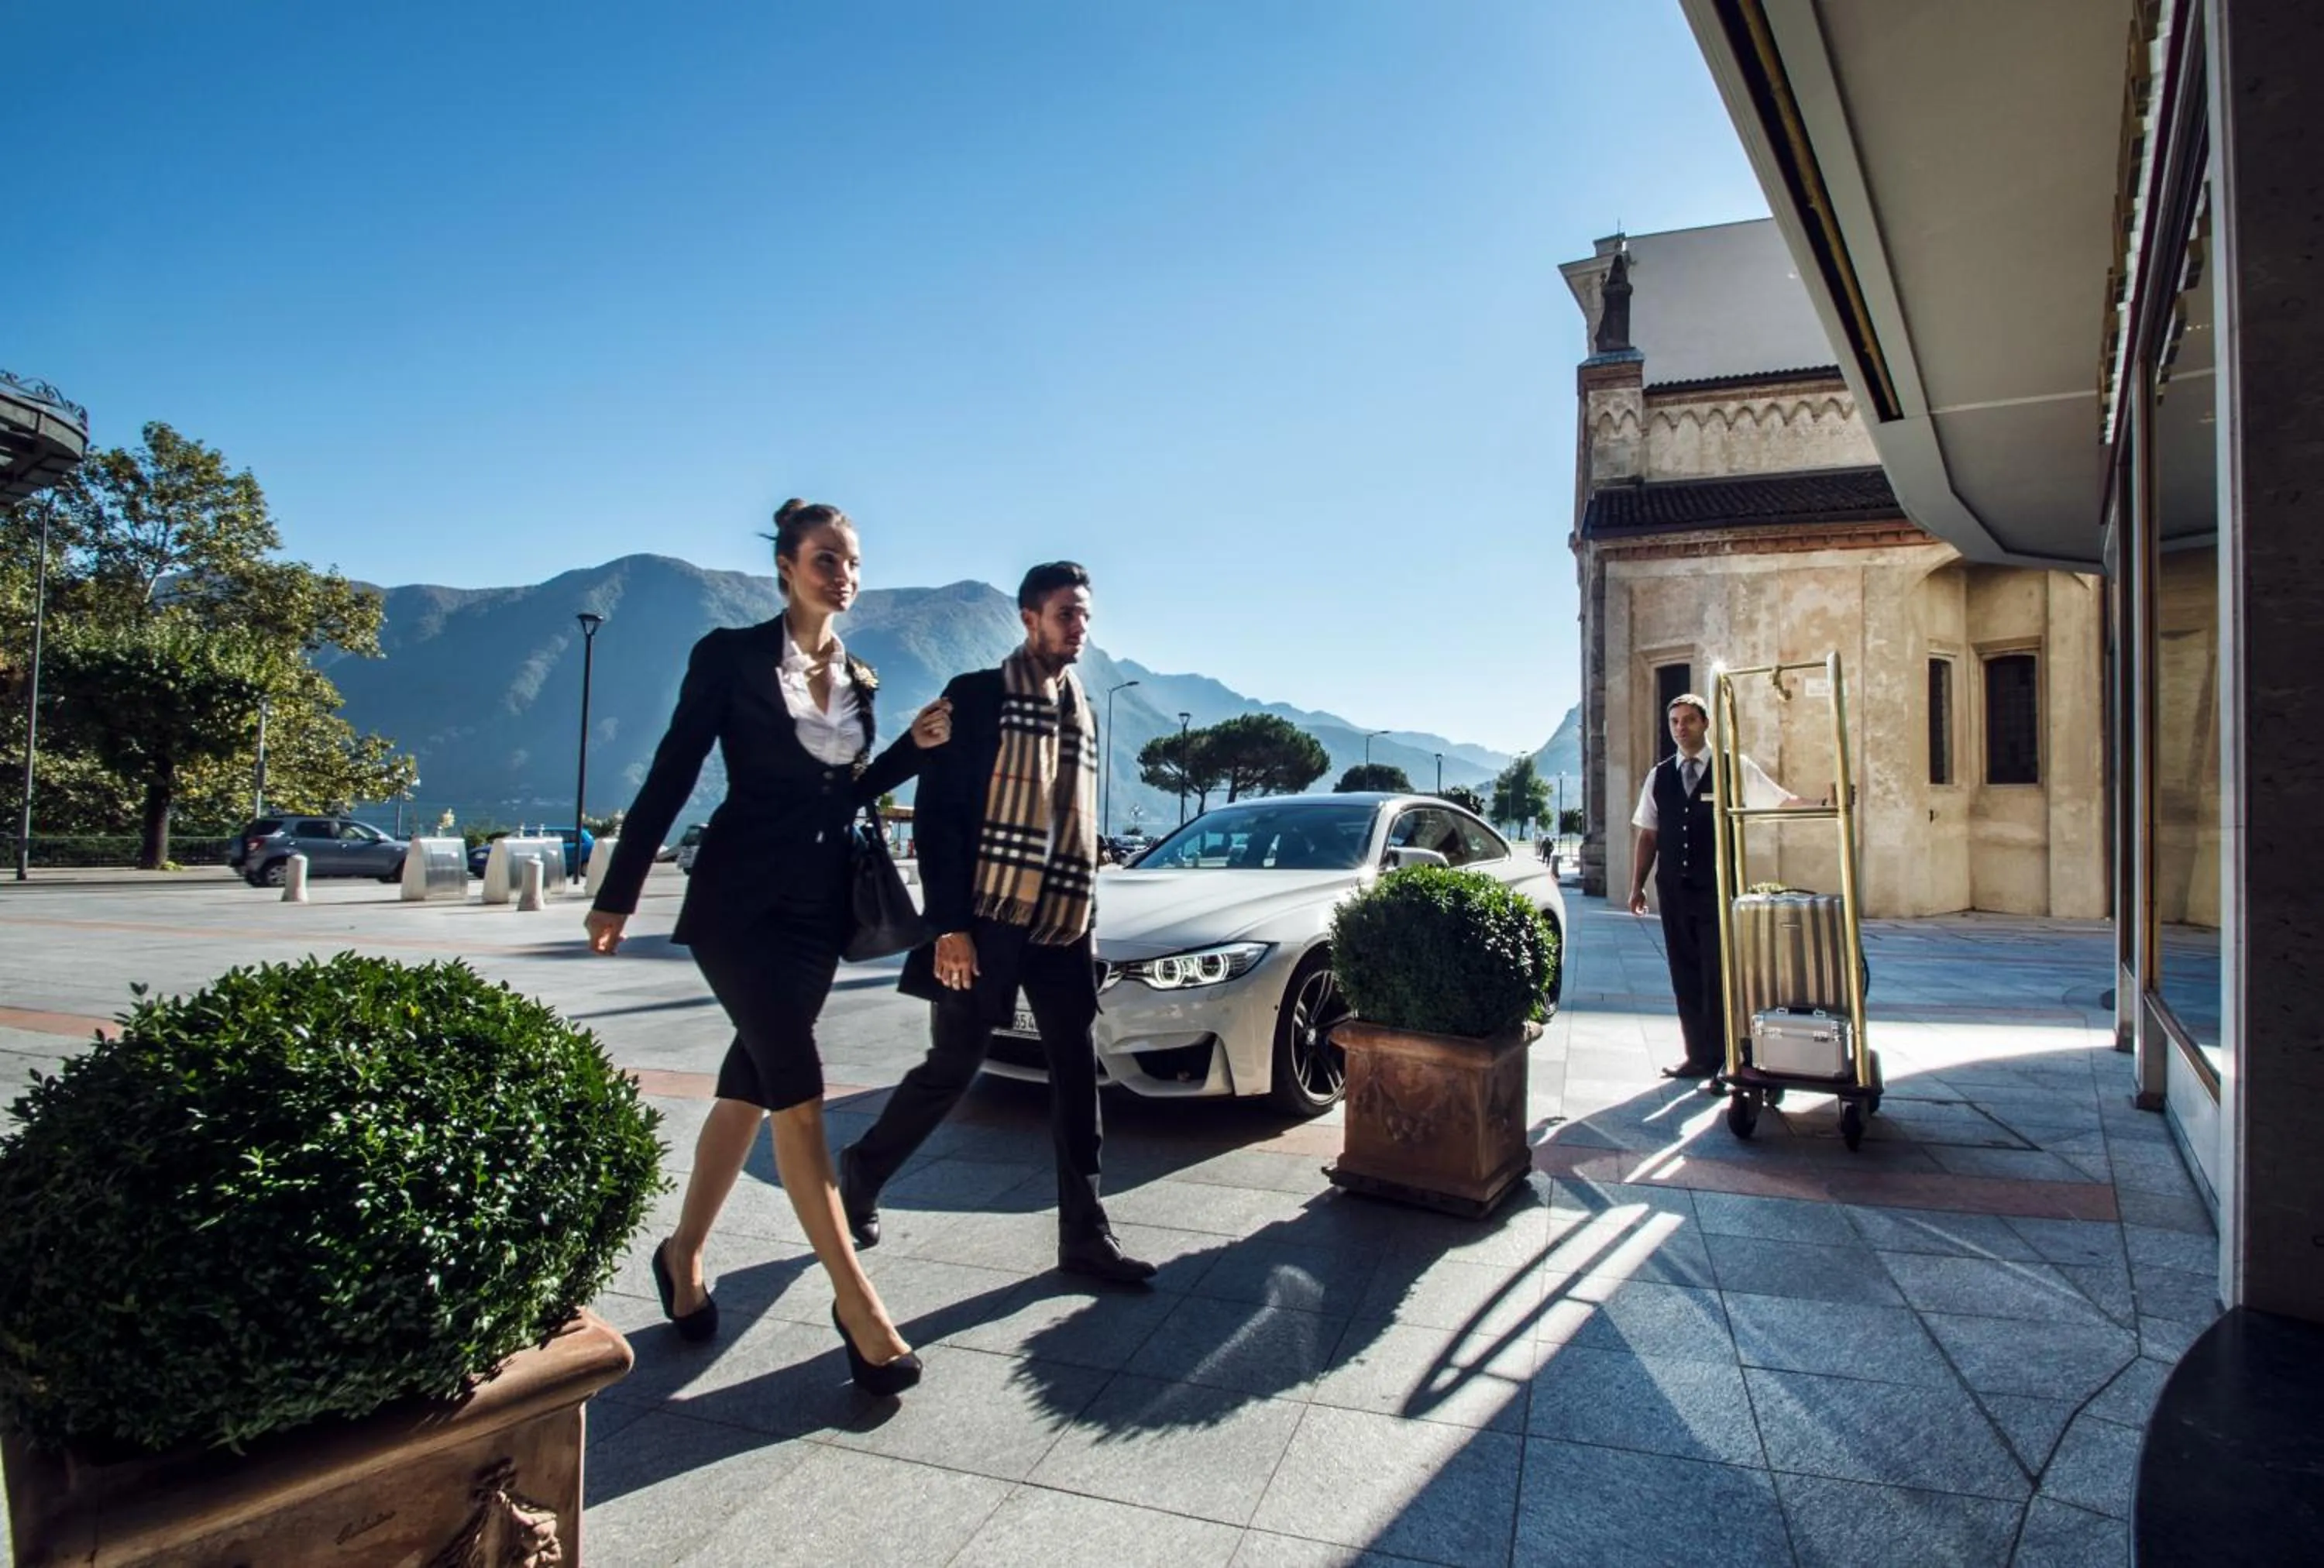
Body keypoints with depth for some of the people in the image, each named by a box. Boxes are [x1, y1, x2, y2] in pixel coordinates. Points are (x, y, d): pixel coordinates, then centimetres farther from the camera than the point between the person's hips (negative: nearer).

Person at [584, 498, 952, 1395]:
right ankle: (855, 1300, -3)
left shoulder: (859, 678, 11)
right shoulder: (731, 656, -5)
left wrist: (916, 746, 2)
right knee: (797, 1089, -10)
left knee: (751, 1085, 12)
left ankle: (684, 1254, 31)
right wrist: (618, 894, -4)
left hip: (821, 906, 6)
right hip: (739, 900, -6)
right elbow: (670, 777, -5)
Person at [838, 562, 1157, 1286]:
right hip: (987, 921, -5)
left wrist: (1085, 919, 13)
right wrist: (949, 926, -15)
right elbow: (937, 815, -9)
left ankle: (1085, 1237, 13)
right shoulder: (975, 696, -3)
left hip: (1060, 927, 6)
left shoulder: (1082, 712, 15)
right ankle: (861, 1172, 29)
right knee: (952, 1068, 3)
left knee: (1077, 1074, 4)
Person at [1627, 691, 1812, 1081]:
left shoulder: (1735, 768, 0)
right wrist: (1637, 885, 10)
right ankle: (1700, 1055, 18)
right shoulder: (1658, 776, 10)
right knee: (1685, 975, 8)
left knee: (1720, 975, -2)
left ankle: (1725, 1057, 10)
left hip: (1719, 888, -4)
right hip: (1674, 889, 4)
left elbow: (1786, 803, 2)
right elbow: (1647, 834, 12)